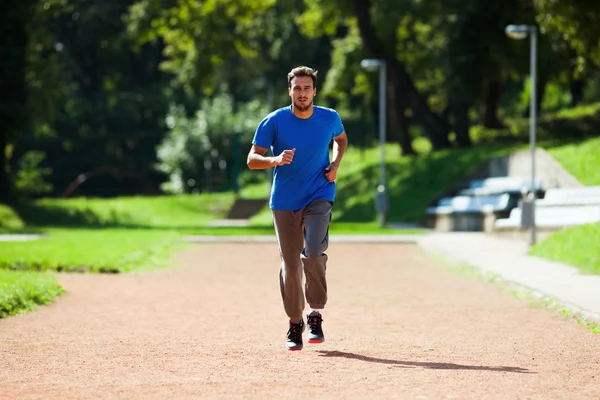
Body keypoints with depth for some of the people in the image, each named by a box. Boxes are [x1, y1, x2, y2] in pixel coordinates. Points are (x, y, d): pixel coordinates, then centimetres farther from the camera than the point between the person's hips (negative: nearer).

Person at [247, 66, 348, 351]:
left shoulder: (330, 118, -2)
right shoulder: (274, 121, -8)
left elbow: (341, 139, 20)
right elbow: (252, 159, -9)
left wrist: (336, 164, 1)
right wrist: (276, 160, -29)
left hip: (319, 196, 0)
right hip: (284, 201, 0)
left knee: (313, 254, -22)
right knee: (290, 265, 3)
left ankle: (316, 314, -4)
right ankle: (295, 323, 20)